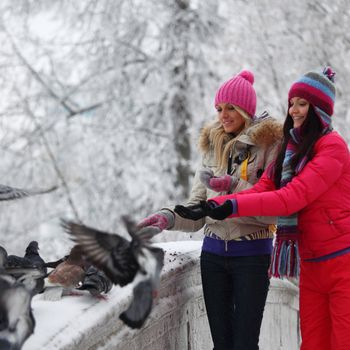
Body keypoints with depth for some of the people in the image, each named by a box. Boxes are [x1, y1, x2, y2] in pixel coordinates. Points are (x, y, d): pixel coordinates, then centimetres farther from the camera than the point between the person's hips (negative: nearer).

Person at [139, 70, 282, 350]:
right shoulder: (212, 147, 12)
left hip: (251, 254, -5)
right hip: (213, 253, 5)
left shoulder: (268, 144, -5)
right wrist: (169, 218, -10)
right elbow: (197, 210, 9)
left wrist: (234, 187, -23)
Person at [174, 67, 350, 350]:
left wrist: (233, 207, -25)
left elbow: (293, 197, -21)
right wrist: (211, 207, -10)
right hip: (312, 264, 8)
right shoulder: (291, 148, 15)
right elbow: (261, 190, 4)